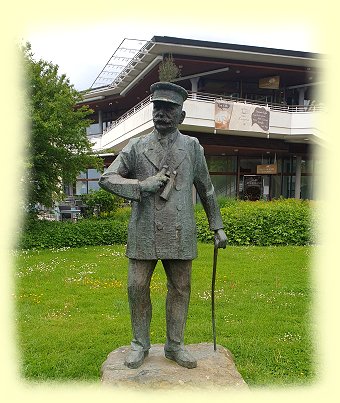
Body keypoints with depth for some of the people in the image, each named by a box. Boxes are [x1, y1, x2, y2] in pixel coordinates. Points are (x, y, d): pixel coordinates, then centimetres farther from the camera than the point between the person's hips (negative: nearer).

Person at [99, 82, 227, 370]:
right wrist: (142, 185, -14)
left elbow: (206, 189, 13)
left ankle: (175, 345, 26)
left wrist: (218, 227, 13)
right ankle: (140, 344, 24)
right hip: (144, 232, 0)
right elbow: (106, 179, 1)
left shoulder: (193, 147, 7)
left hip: (180, 233, 1)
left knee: (180, 288, 8)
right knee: (137, 287, 4)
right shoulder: (136, 147, 5)